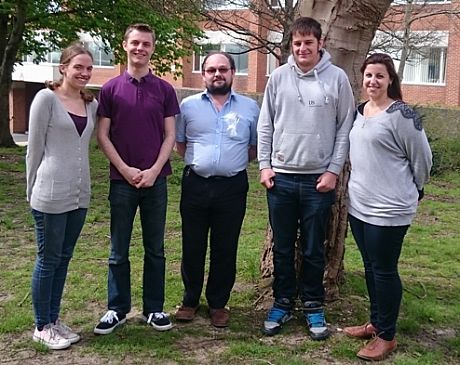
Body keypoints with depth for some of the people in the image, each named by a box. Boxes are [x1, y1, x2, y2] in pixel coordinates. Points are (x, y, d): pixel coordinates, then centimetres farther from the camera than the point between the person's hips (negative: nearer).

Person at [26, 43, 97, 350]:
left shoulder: (92, 104, 8)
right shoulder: (46, 98, -8)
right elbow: (35, 148, -6)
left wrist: (82, 186, 14)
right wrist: (33, 190, -3)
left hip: (80, 194, 6)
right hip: (51, 194, -6)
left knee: (64, 258, 14)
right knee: (49, 259, 4)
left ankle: (54, 320, 26)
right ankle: (42, 326, 18)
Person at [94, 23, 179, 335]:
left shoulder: (164, 90, 4)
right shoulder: (111, 89, 2)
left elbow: (170, 135, 2)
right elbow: (103, 136, 0)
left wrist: (154, 171, -10)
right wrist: (126, 170, -10)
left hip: (156, 180, 1)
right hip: (122, 180, -1)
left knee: (155, 249, 9)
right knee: (119, 251, 7)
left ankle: (154, 308, 20)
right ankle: (117, 309, 19)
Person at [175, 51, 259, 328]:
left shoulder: (250, 107, 6)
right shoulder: (189, 105, 6)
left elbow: (256, 148, 11)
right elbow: (179, 143, 13)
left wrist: (233, 161, 1)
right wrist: (198, 161, 3)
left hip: (233, 187, 0)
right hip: (195, 185, 1)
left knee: (225, 250, 7)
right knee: (192, 247, 9)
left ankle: (218, 304, 23)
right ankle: (190, 300, 26)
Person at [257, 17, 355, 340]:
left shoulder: (337, 78, -1)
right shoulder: (279, 77, 4)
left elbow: (345, 129, -1)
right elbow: (265, 125, 7)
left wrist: (333, 171, -6)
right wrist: (264, 165, 1)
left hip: (319, 180, -1)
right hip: (281, 178, 2)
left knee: (313, 250, 8)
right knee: (282, 248, 10)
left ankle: (313, 306, 23)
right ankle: (283, 303, 25)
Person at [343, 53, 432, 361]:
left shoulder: (401, 114, -13)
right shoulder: (360, 111, 9)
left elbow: (422, 158, -6)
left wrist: (412, 190, 6)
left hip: (388, 210, -7)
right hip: (359, 206, 8)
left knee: (384, 271, 2)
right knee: (370, 268, 18)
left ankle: (387, 336, 16)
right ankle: (375, 323, 33)